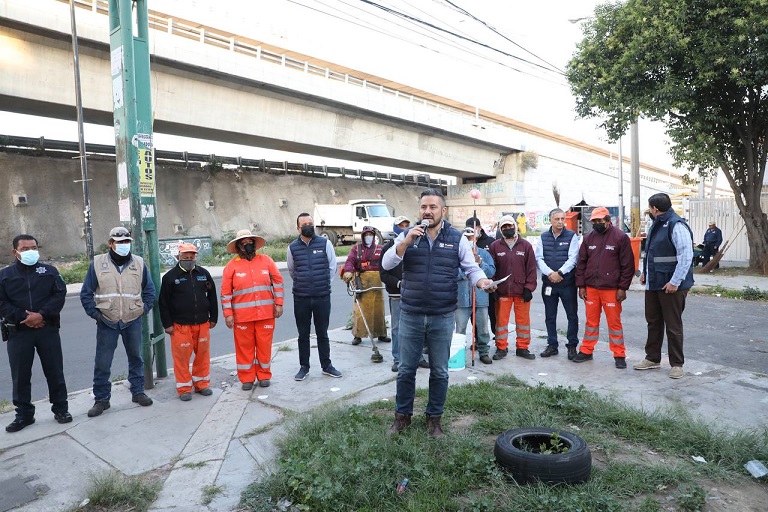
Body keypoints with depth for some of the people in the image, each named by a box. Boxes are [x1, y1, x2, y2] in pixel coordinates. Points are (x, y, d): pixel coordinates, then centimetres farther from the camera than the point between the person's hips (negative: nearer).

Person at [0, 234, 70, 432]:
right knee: (20, 375, 7)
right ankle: (24, 414, 21)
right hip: (18, 332, 1)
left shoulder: (49, 271, 6)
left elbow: (60, 294, -3)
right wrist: (23, 317, -13)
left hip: (48, 329, 0)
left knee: (55, 371, 5)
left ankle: (61, 409, 18)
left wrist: (42, 315, -15)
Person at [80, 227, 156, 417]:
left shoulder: (139, 263, 2)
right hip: (107, 322, -1)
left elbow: (149, 290, 9)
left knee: (135, 358, 12)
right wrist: (94, 313, -5)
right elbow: (86, 293, 3)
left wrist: (144, 309, 0)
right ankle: (101, 399, 17)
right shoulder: (98, 263, -2)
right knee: (102, 363, 3)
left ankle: (138, 392, 26)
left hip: (133, 321, 1)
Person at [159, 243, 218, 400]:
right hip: (180, 325, -3)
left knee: (203, 355, 8)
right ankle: (184, 388, 14)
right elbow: (164, 302, 0)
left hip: (202, 324, 3)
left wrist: (213, 318, 11)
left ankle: (202, 384, 24)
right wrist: (167, 324, -3)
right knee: (182, 357, 0)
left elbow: (212, 297, 13)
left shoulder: (204, 274, 7)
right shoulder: (170, 276, -1)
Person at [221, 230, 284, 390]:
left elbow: (278, 281, 7)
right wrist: (228, 314, -5)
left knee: (264, 346, 8)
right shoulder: (232, 266, 0)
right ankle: (246, 378, 21)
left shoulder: (266, 260, 4)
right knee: (244, 347, 7)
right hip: (242, 316, -1)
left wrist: (279, 304, 2)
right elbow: (226, 293, 0)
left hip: (266, 314, 1)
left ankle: (264, 375, 25)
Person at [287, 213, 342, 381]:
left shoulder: (325, 243, -2)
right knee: (303, 334, 11)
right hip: (301, 298, 1)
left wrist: (324, 284, 8)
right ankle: (304, 367, 24)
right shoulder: (292, 247, 1)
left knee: (322, 333, 10)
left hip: (322, 297, -1)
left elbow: (332, 267, 6)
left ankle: (326, 365, 23)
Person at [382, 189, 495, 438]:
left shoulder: (457, 238, 0)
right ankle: (402, 415, 31)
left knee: (439, 371, 12)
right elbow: (387, 264, -8)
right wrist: (406, 242, -22)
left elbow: (472, 268, 2)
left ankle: (434, 417, 31)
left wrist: (483, 281, -19)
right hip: (410, 316, 1)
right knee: (406, 369, 12)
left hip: (442, 317, 0)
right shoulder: (407, 235, 1)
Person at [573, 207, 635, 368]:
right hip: (591, 288, 4)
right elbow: (581, 263, 11)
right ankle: (586, 351, 21)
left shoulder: (620, 237, -4)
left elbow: (628, 265, -5)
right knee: (591, 321, 11)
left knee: (614, 322, 2)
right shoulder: (589, 238, 8)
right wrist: (581, 286, 5)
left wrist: (622, 288, -8)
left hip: (611, 289, -4)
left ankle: (619, 355, 13)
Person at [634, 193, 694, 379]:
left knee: (673, 325, 3)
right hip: (653, 283, 9)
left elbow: (686, 255, -22)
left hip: (671, 286, -9)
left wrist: (675, 282, -23)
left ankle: (676, 364, 16)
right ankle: (652, 358, 28)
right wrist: (645, 272, 16)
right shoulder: (657, 225, 13)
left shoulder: (676, 226, -17)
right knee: (653, 322, 16)